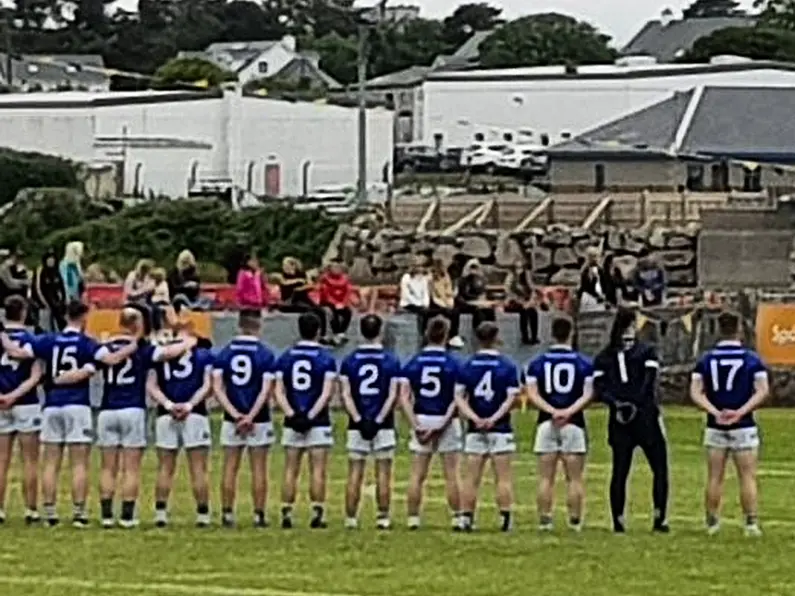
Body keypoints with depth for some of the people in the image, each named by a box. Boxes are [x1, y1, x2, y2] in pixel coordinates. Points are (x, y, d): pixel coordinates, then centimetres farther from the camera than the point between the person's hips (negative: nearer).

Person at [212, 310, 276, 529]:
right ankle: (259, 514, 3)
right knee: (259, 468, 3)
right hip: (259, 420, -2)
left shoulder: (224, 353, 2)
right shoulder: (265, 355, -6)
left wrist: (235, 413, -9)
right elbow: (265, 391, -13)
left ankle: (227, 513, 5)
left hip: (231, 420, 2)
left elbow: (217, 388, -5)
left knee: (230, 468, 7)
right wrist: (250, 416, -14)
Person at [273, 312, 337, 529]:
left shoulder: (285, 358, 6)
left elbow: (279, 391, 0)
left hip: (292, 422, 3)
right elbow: (326, 393, -11)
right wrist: (312, 415, -13)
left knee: (290, 470, 6)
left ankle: (286, 513, 3)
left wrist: (291, 413, -9)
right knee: (318, 470, 0)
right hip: (318, 422, -3)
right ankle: (317, 513, -5)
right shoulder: (326, 359, -3)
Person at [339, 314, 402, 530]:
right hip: (383, 426, -1)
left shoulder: (349, 361, 2)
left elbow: (346, 395, -4)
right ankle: (383, 517, 3)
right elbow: (393, 395, -7)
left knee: (355, 474, 4)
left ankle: (351, 518, 3)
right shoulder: (391, 361, -1)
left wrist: (359, 419, -9)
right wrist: (379, 420, -10)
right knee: (383, 473, 4)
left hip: (357, 425, 1)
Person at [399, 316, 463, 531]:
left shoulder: (413, 363, 2)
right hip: (446, 423, -2)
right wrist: (443, 422, -11)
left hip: (421, 420, 2)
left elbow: (404, 397, -4)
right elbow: (456, 399, -12)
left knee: (417, 475, 5)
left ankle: (413, 518, 5)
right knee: (451, 474, 4)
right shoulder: (452, 364, -5)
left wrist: (415, 424, -7)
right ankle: (457, 517, 5)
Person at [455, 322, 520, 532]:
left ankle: (467, 517, 3)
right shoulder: (507, 366, -3)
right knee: (503, 478, 1)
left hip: (475, 429, 2)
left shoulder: (467, 366, 4)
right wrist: (494, 418, -11)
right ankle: (505, 519, -5)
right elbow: (511, 398, -10)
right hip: (500, 429, -2)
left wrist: (474, 418, -8)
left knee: (472, 478, 6)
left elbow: (459, 397, -2)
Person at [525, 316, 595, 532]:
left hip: (546, 423, 1)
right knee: (574, 478, 3)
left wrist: (551, 410, -11)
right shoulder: (583, 364, 2)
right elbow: (587, 395, -6)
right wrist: (569, 411, -13)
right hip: (574, 424, -1)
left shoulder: (537, 364, 6)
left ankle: (544, 520, 0)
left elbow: (532, 394, -3)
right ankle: (575, 521, 0)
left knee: (546, 478, 4)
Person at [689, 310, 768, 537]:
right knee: (747, 478, 1)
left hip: (715, 428, 2)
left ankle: (712, 521, 13)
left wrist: (716, 412, -13)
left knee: (715, 478, 10)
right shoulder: (752, 359, -3)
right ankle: (751, 523, -3)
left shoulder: (705, 360, 3)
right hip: (744, 427, -2)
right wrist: (741, 412, -16)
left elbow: (695, 393, -5)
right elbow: (762, 391, -13)